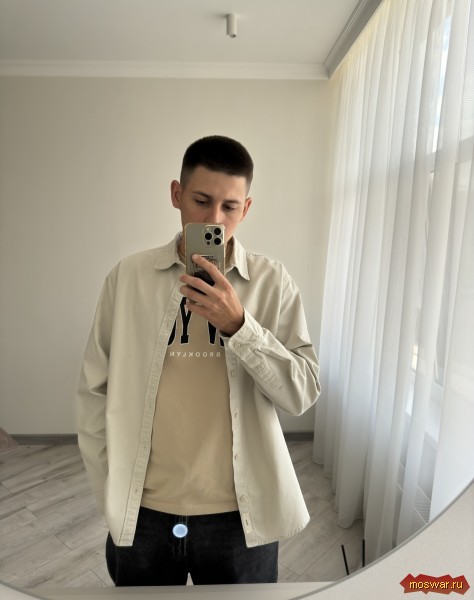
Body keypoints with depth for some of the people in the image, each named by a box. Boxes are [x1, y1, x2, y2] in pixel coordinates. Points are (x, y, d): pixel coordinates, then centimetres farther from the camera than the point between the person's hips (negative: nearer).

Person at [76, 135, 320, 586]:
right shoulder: (128, 277, -6)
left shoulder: (271, 281, -8)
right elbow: (95, 392, -1)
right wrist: (111, 492, 0)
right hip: (141, 514, 1)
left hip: (240, 514, 0)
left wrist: (238, 325, -24)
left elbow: (302, 393, -11)